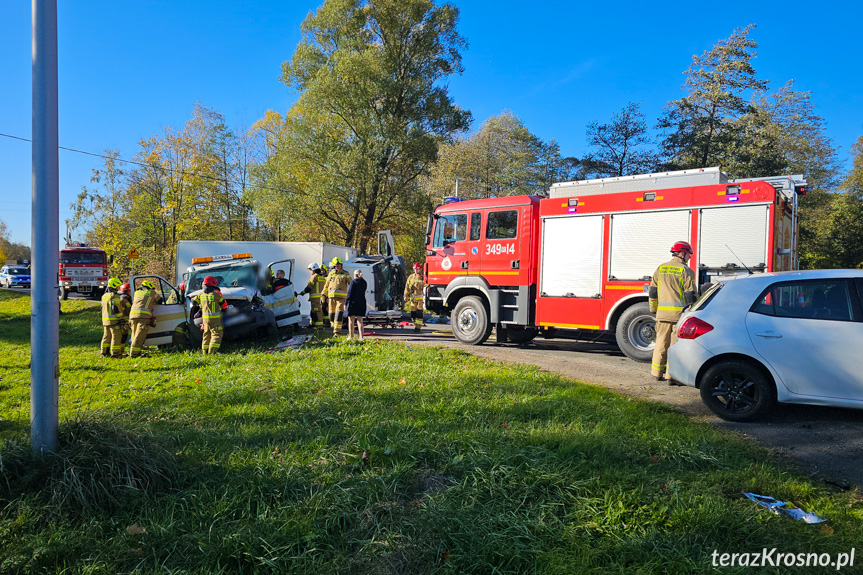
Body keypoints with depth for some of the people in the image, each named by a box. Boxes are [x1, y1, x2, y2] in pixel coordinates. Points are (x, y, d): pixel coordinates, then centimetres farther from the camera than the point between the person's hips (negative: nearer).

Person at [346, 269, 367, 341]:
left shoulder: (353, 282, -11)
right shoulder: (364, 283, 8)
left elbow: (349, 294, -12)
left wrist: (346, 303, -8)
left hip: (353, 303, -5)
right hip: (362, 302, 5)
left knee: (351, 320, 8)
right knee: (360, 320, 6)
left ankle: (351, 336, 14)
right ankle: (361, 336, -3)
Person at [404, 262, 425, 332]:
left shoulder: (423, 277, 1)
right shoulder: (411, 277, 13)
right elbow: (407, 287, 15)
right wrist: (406, 296, 12)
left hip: (420, 297, -4)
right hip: (413, 297, 4)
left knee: (419, 312, -7)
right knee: (413, 312, 7)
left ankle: (418, 326, -4)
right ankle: (416, 324, 22)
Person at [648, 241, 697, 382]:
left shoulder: (660, 269, 11)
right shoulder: (686, 271, -4)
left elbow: (652, 293, 13)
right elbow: (691, 296, -6)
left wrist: (653, 310, 21)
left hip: (663, 312, 4)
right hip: (680, 313, -4)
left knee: (661, 342, 12)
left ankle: (657, 372, 17)